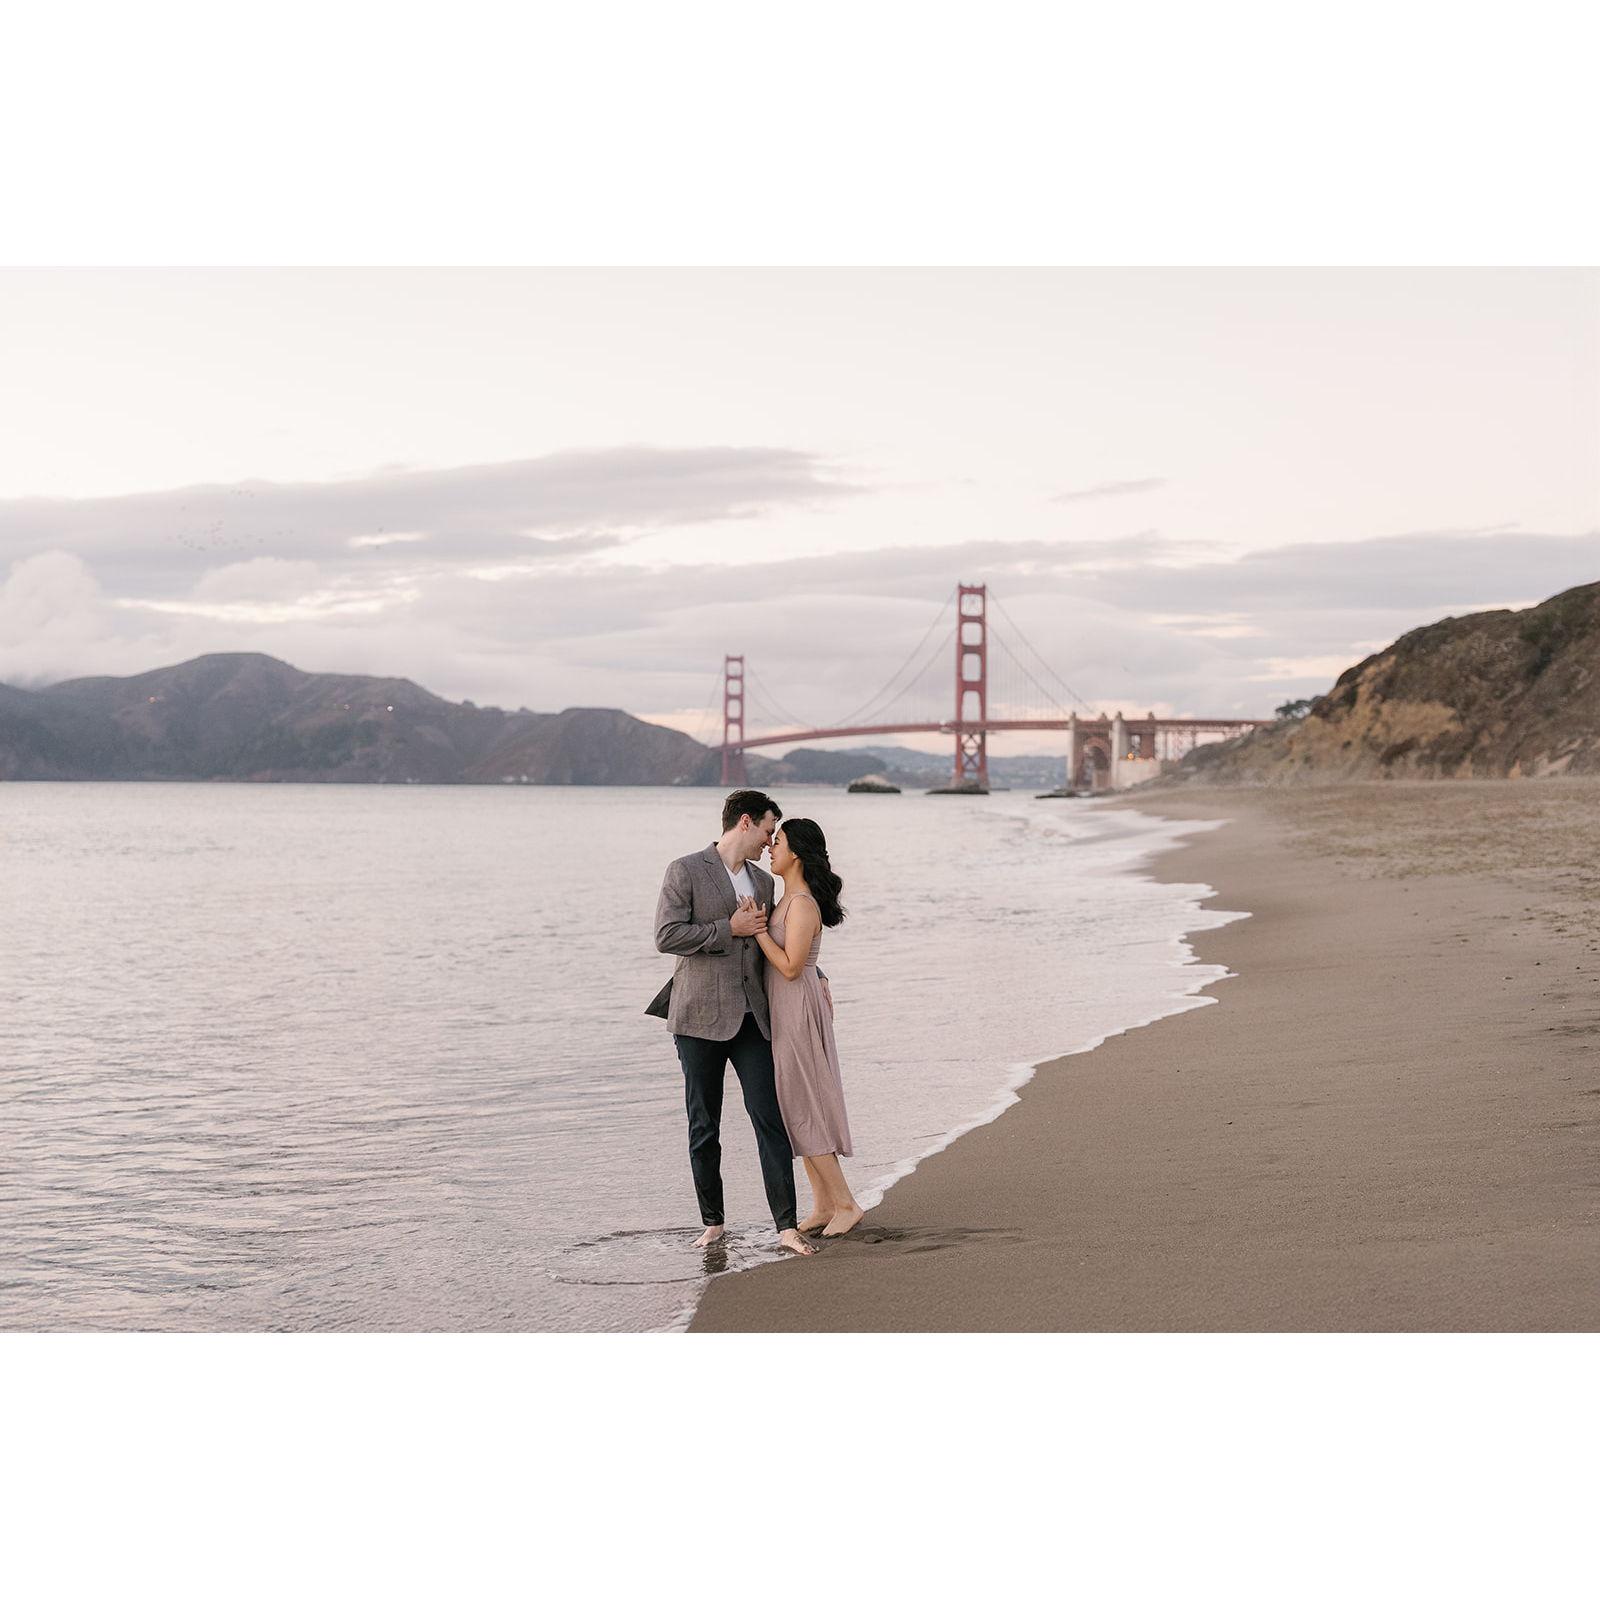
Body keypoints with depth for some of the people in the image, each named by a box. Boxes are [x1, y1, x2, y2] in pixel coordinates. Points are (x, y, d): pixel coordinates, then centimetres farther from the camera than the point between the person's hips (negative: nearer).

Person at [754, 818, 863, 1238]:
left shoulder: (802, 905, -19)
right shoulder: (790, 899, 11)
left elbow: (790, 966, -22)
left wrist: (757, 930, -19)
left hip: (797, 1013, -10)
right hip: (785, 1012, 10)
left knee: (802, 1110, -5)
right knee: (797, 1109, 11)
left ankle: (845, 1203, 0)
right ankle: (823, 1205, 15)